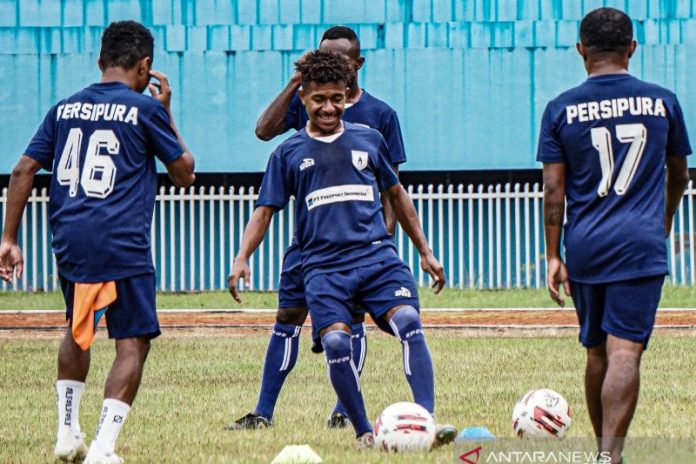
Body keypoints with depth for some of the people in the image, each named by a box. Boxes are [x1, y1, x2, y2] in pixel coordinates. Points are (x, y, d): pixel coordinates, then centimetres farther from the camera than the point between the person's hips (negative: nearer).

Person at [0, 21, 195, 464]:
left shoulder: (65, 108, 13)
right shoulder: (145, 109, 0)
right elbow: (185, 173, 8)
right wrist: (166, 112, 17)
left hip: (70, 243, 5)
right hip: (124, 245, -5)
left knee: (78, 332, 26)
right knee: (133, 343, -2)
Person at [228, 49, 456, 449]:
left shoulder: (369, 139, 14)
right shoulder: (290, 153, 10)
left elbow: (396, 194, 24)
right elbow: (266, 210, 12)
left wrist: (425, 251, 25)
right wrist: (242, 258, -4)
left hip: (377, 255, 1)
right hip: (324, 266, -1)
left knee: (409, 321, -24)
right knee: (336, 341, -22)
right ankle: (364, 432, -4)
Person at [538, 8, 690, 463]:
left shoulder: (562, 109, 3)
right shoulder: (662, 102, 5)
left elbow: (554, 190, 0)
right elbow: (679, 175, 19)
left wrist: (553, 256, 5)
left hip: (585, 247, 2)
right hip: (641, 244, -2)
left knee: (597, 353, 16)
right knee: (625, 352, -10)